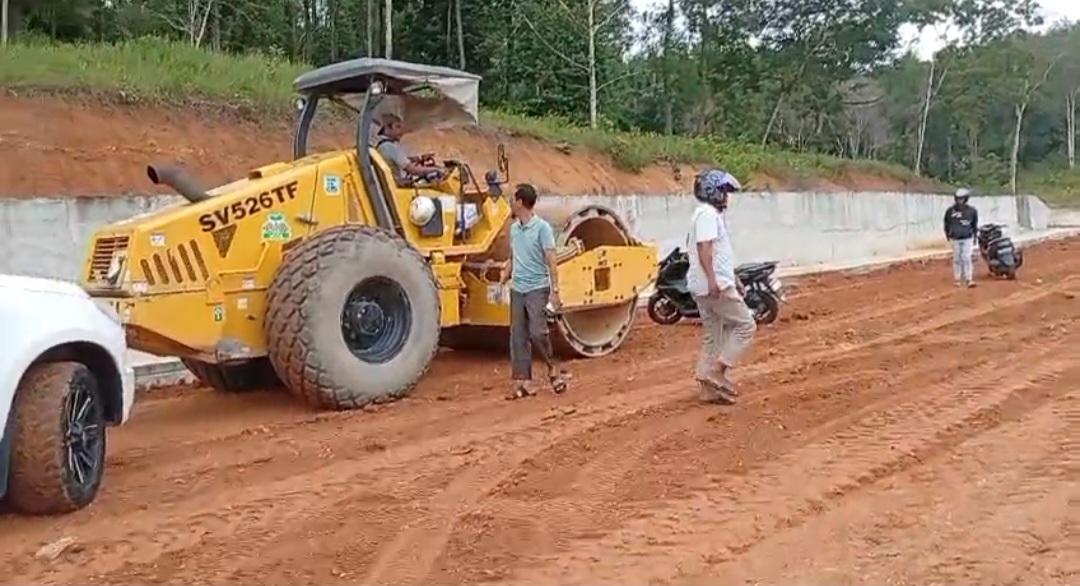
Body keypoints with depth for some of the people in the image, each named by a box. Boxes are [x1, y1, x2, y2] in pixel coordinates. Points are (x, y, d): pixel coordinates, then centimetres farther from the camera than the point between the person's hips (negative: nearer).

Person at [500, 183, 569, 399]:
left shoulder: (542, 227, -8)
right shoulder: (514, 228, 10)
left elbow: (551, 261, -10)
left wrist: (555, 290, -15)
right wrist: (503, 280, 12)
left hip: (537, 288, -6)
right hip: (517, 289, 6)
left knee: (537, 332, -12)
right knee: (517, 337, 4)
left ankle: (553, 368, 12)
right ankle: (523, 381, 9)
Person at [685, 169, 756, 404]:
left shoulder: (712, 214, 20)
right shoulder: (707, 213, -12)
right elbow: (704, 247, -24)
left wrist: (733, 279, 26)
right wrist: (712, 279, -32)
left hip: (705, 287, 10)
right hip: (715, 285, -10)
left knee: (713, 337, 12)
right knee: (745, 325, -3)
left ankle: (710, 387, 14)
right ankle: (717, 372, -8)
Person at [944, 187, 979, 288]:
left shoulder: (972, 211, -3)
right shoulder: (950, 211, -6)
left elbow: (975, 224, 12)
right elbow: (946, 224, 10)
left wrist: (974, 236, 17)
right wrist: (948, 234, 15)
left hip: (968, 239, 0)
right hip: (955, 239, 0)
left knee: (967, 259, -7)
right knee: (957, 259, 6)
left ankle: (969, 279, -6)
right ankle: (957, 279, 13)